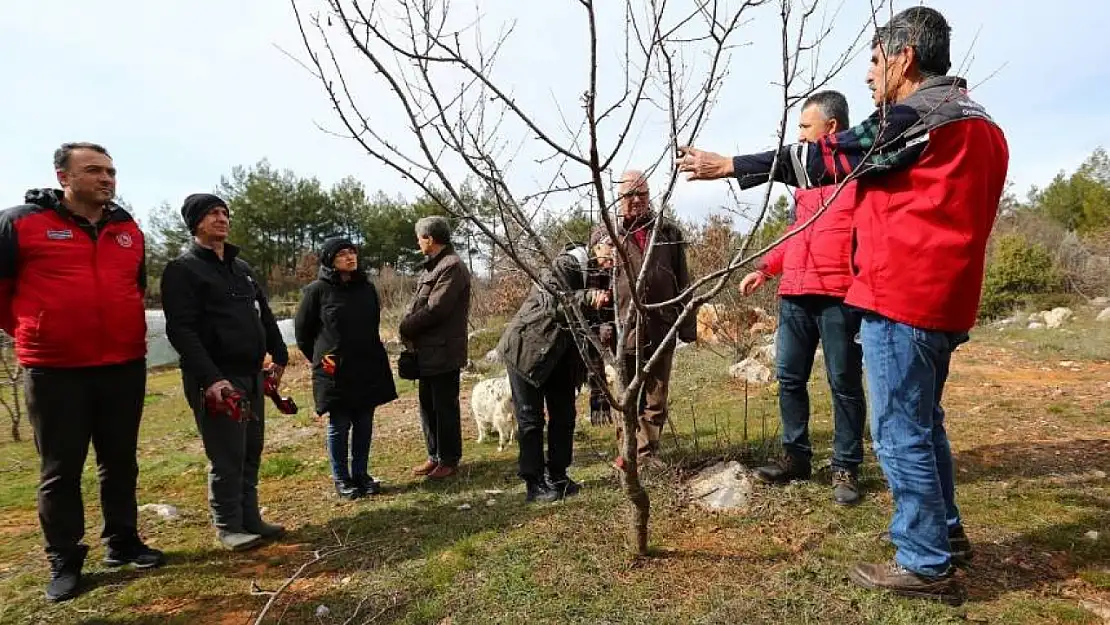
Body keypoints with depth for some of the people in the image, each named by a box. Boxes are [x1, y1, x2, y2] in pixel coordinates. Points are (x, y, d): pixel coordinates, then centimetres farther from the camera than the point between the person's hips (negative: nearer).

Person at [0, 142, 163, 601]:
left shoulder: (129, 229, 9)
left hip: (125, 365, 4)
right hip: (54, 370, -4)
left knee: (120, 461, 13)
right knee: (60, 470, 7)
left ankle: (123, 542, 27)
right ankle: (64, 561, 20)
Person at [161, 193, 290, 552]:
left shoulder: (241, 267, 17)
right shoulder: (182, 270, -6)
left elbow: (265, 315, 21)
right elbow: (181, 330, -16)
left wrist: (279, 356, 13)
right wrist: (210, 378, -24)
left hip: (252, 375, 7)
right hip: (215, 380, -7)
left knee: (251, 452, 12)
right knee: (227, 457, -2)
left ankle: (250, 519, 23)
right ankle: (228, 528, 13)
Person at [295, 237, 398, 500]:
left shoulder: (367, 287, 6)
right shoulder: (317, 290, -7)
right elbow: (302, 331, 1)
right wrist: (319, 358, 6)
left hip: (368, 368, 4)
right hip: (335, 372, -4)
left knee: (364, 423, 10)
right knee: (339, 425, 5)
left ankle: (360, 473, 25)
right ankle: (342, 479, 19)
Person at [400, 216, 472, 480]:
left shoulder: (452, 267, -16)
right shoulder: (432, 266, 15)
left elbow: (434, 309, -22)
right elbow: (416, 303, 12)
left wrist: (406, 328, -10)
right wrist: (408, 327, -6)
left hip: (444, 352, -9)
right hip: (427, 351, 9)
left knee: (445, 407, 3)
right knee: (428, 406, 17)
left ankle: (449, 460, 16)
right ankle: (435, 456, 30)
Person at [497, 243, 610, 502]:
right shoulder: (564, 266, -24)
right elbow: (552, 300, -42)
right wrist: (588, 297, -57)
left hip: (559, 354, 8)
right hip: (526, 350, -7)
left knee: (564, 414, 11)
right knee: (530, 418, -2)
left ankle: (557, 475, 24)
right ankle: (533, 483, 7)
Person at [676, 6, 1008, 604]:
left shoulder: (914, 116, -11)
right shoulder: (980, 123, 18)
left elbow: (826, 157, -9)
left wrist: (729, 165, -2)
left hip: (900, 298, -10)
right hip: (944, 297, 10)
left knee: (900, 433, -1)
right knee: (923, 421, 21)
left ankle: (926, 564, 10)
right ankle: (945, 532, 35)